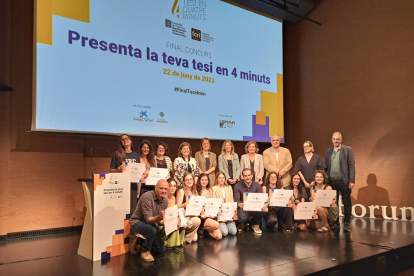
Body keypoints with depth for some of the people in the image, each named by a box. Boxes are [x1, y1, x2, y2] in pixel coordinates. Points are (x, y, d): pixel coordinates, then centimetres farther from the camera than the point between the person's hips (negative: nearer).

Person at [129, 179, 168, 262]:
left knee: (161, 249, 4)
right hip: (137, 222, -7)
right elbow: (148, 219, -29)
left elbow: (160, 220, -1)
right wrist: (158, 217, -49)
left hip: (150, 224, 7)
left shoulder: (165, 201, -6)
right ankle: (145, 252, -12)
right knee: (152, 229, -38)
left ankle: (138, 241, 21)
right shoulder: (147, 197, -26)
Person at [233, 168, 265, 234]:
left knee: (263, 210, -30)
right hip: (243, 208, -3)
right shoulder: (238, 186, -3)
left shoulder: (257, 185, 6)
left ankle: (255, 224, 4)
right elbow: (236, 200, -10)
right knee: (242, 218, -36)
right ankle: (241, 224, 8)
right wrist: (239, 204, -35)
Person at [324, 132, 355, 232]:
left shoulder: (348, 150, 0)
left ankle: (347, 223, 11)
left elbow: (351, 166, -4)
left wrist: (352, 181, -11)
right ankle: (335, 222, 22)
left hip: (344, 181, -4)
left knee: (347, 203, 1)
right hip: (331, 181, 4)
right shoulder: (328, 151, 12)